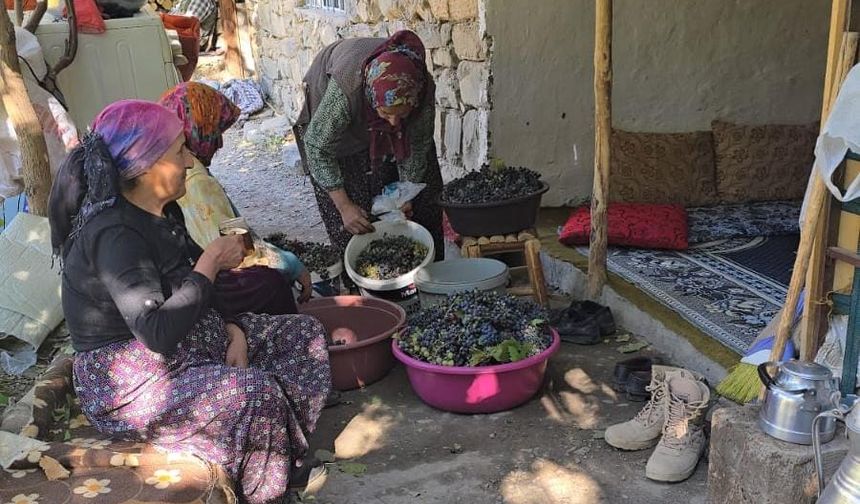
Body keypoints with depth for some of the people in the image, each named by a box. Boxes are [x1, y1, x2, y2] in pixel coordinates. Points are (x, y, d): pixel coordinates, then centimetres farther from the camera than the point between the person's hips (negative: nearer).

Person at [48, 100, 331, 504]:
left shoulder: (162, 212, 4)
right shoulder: (113, 234, -26)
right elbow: (159, 333, -33)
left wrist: (232, 329, -2)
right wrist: (211, 263, -23)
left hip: (196, 342, 10)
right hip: (130, 383, -10)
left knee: (305, 334, 4)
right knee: (256, 392, -33)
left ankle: (286, 466, 5)